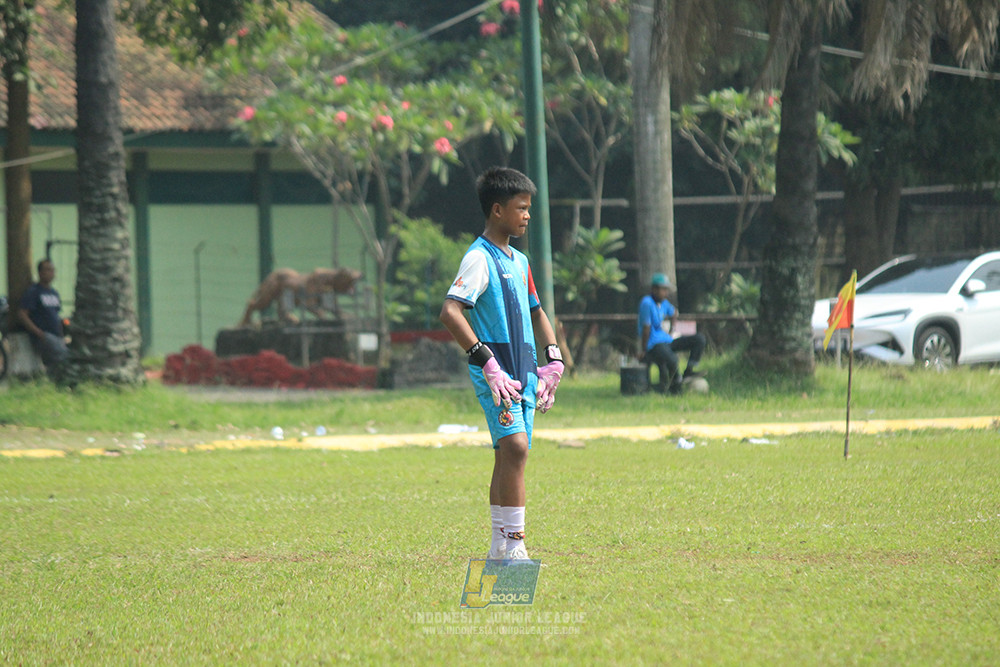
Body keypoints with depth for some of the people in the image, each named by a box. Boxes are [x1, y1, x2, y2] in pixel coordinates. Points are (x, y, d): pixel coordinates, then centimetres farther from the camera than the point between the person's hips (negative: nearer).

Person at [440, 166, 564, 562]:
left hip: (523, 375, 9)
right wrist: (486, 361, -25)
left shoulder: (519, 261, 18)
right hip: (495, 375, -9)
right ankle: (513, 544, -25)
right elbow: (450, 313, -22)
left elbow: (536, 313, 32)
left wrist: (554, 360, 19)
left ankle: (500, 549, 15)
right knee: (514, 446, -22)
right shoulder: (479, 258, -10)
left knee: (510, 456, 9)